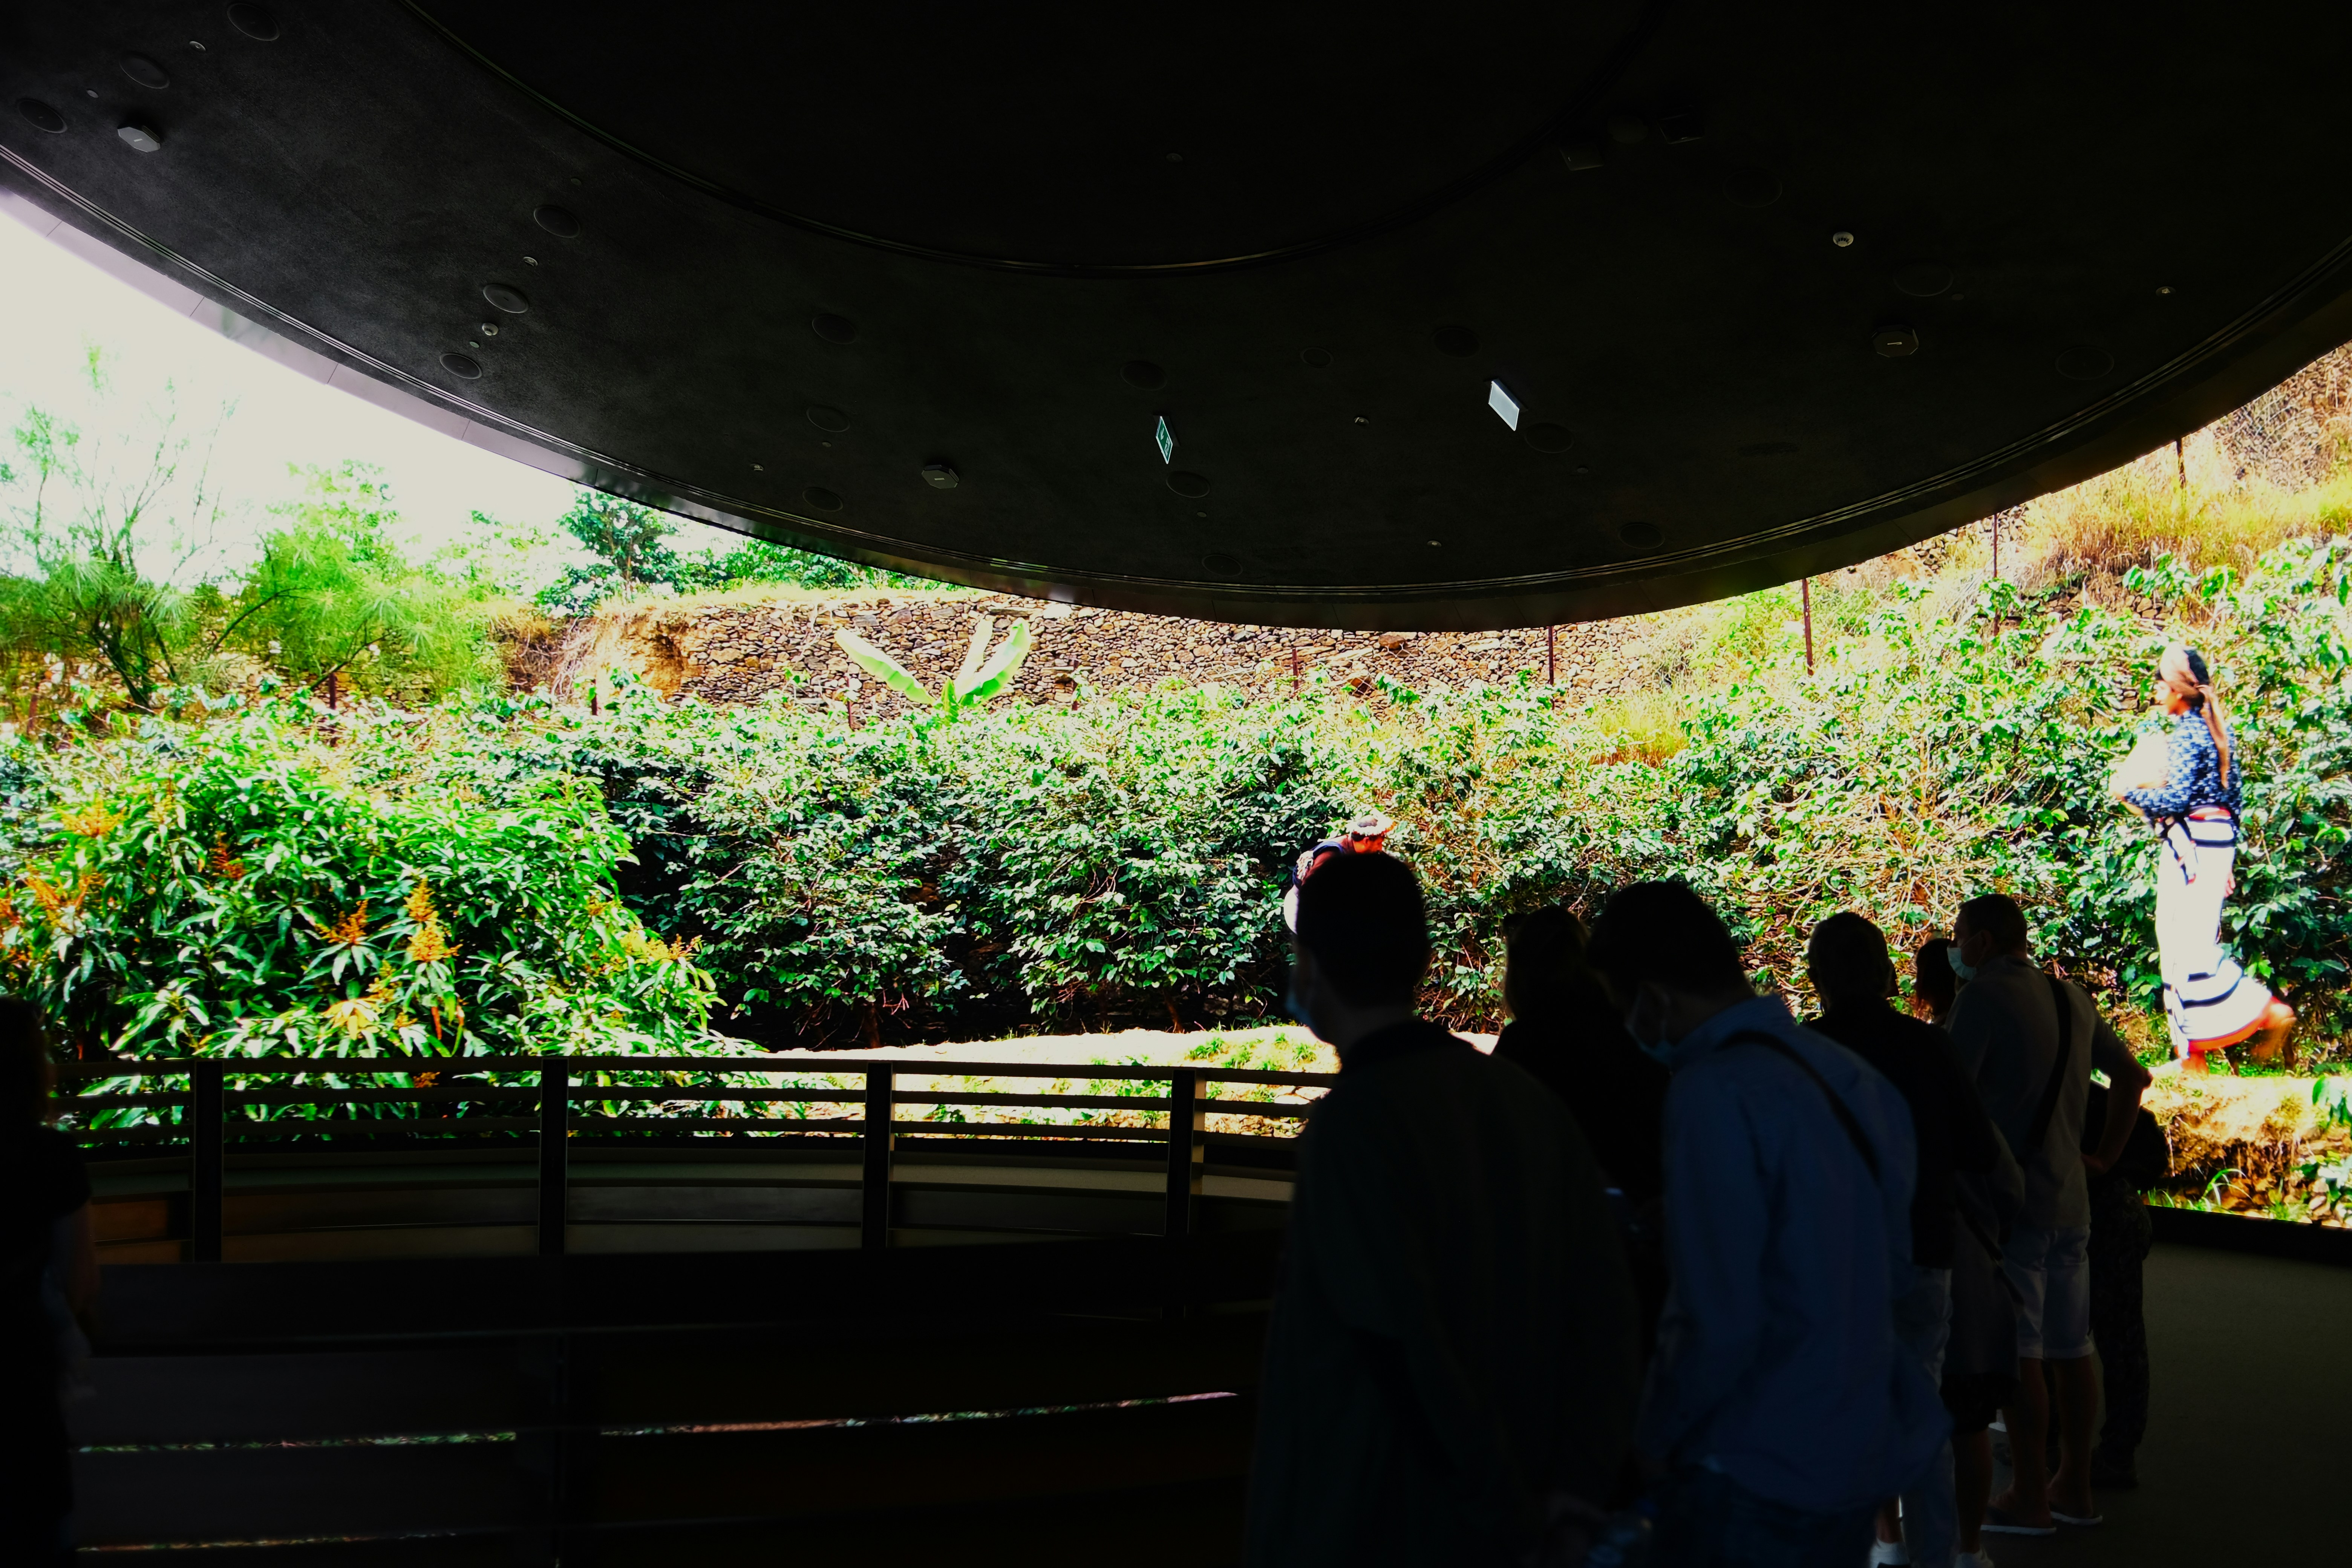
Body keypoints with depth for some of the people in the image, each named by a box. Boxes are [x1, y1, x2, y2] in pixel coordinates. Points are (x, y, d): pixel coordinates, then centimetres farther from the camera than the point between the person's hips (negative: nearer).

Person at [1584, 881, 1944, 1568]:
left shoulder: (1714, 1093, -22)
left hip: (1758, 1478, -8)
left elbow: (1718, 1323, -23)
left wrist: (1655, 1436, -7)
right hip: (1866, 1458, 8)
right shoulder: (1852, 1075, 3)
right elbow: (1891, 1268, 12)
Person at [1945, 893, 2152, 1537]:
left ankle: (2030, 1500, 0)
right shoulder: (2072, 999, 13)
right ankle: (2074, 1488, 21)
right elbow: (2134, 1076, 23)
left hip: (2011, 1200, -8)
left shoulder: (1984, 995, -12)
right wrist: (2104, 1155, 22)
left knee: (2016, 1355, -3)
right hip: (2070, 1200, 8)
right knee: (2071, 1349, 13)